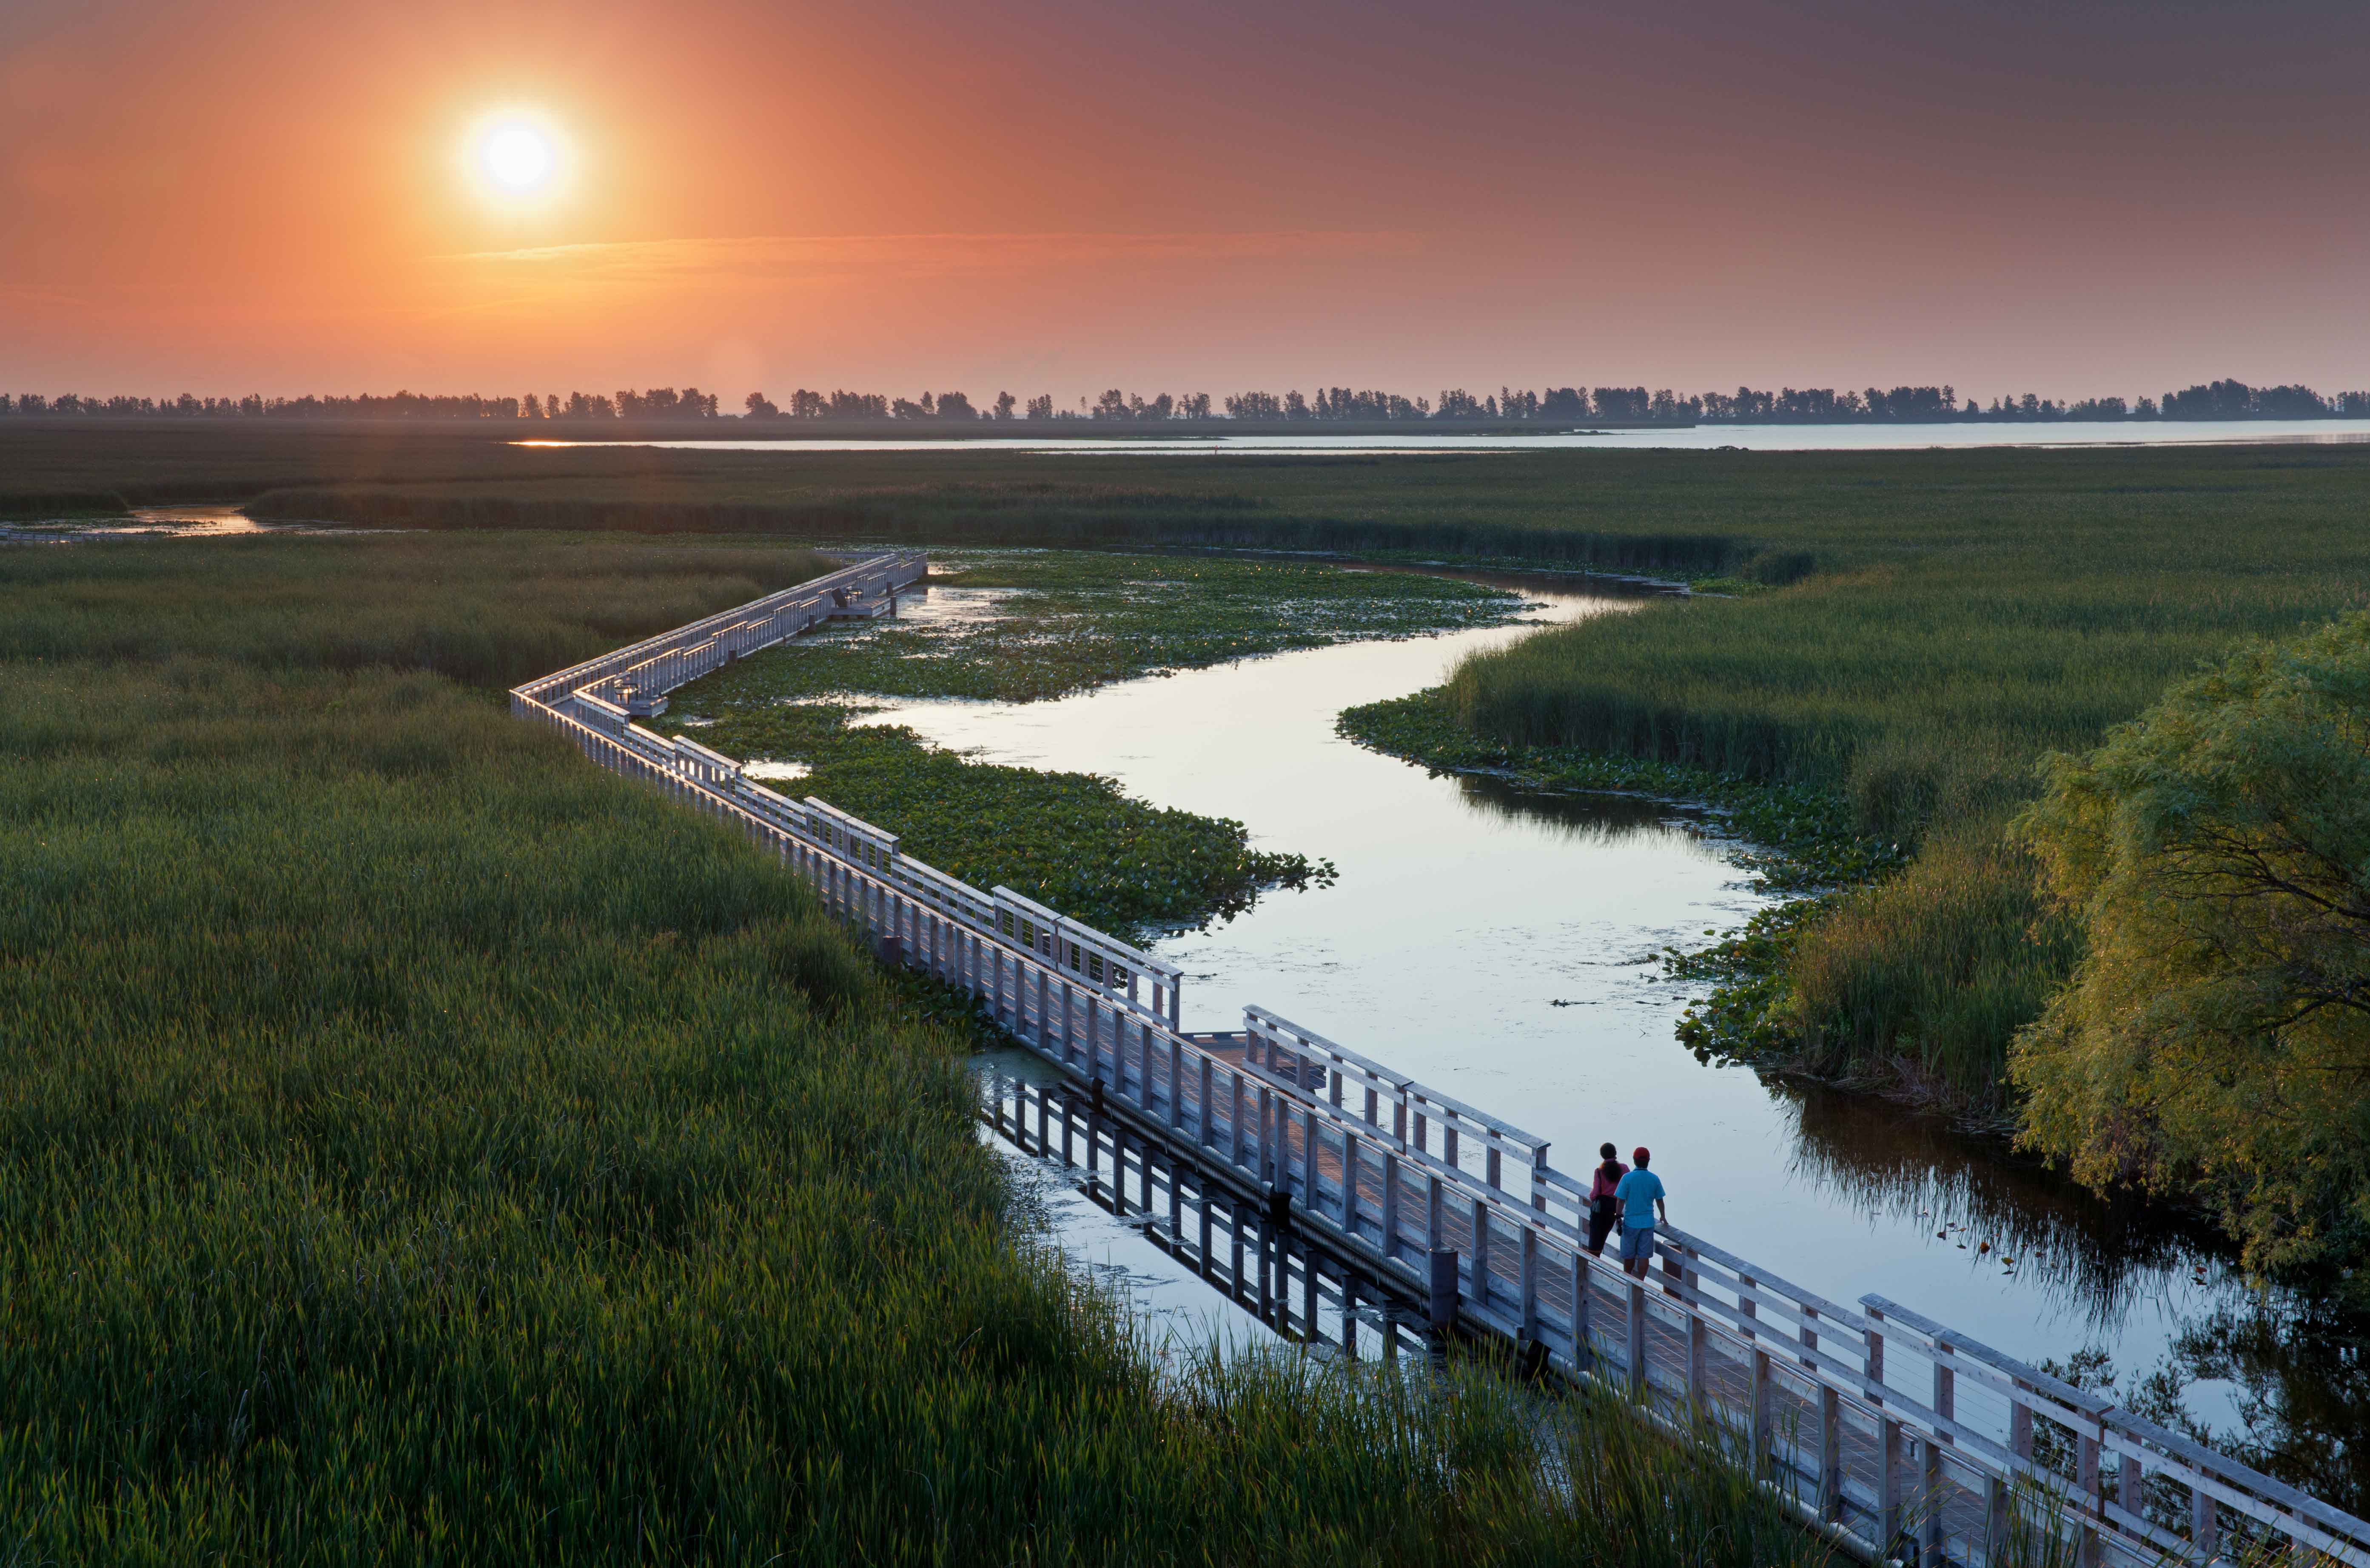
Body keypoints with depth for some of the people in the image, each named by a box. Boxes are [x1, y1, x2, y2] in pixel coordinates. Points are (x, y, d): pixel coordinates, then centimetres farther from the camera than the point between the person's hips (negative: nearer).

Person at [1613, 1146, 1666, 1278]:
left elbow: (1621, 1200, -11)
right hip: (1648, 1223, 2)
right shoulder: (1655, 1179, -2)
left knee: (1629, 1255, 12)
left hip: (1631, 1222, -2)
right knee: (1644, 1255, 4)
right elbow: (1660, 1201, 8)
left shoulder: (1627, 1178, -12)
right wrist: (1663, 1217, 23)